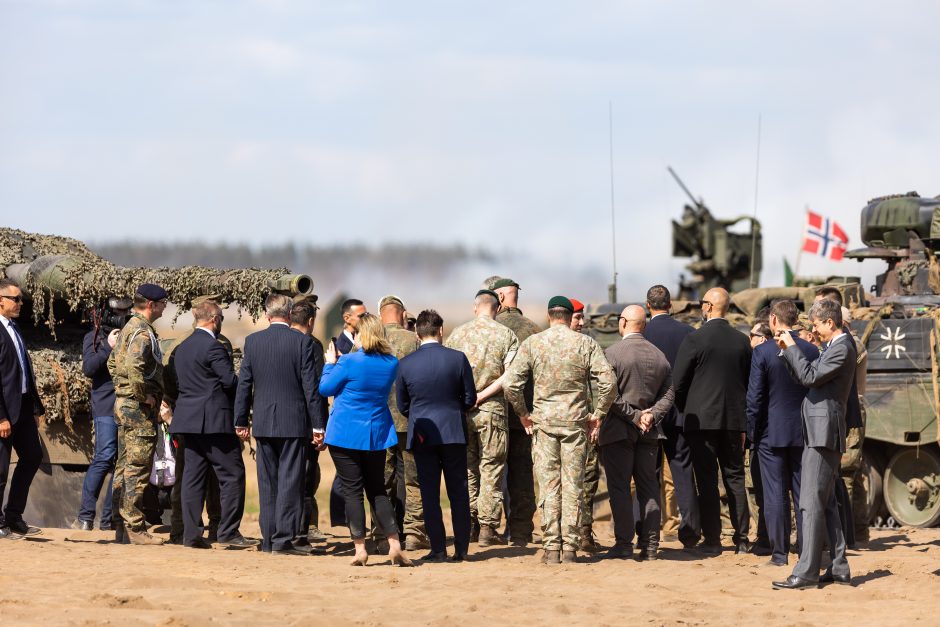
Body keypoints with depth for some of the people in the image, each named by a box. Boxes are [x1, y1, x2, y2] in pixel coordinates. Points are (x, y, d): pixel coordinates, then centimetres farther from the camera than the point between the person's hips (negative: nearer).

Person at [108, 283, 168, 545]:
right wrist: (145, 395, -20)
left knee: (124, 468, 12)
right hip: (139, 409, -10)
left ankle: (121, 527, 16)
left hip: (124, 403, 10)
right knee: (137, 470, -8)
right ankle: (135, 528, -8)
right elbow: (133, 366, -30)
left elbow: (113, 363, 25)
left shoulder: (129, 328, 15)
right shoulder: (143, 333, -16)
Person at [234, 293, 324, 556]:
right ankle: (283, 540, -5)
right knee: (290, 482, -1)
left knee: (267, 482, 11)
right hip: (294, 421, -3)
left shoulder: (252, 341, 1)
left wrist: (241, 421, 12)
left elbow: (244, 384, 4)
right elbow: (310, 386, -7)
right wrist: (317, 425, -2)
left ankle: (268, 539, 13)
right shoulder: (302, 342, -7)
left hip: (263, 422, 3)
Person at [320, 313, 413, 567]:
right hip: (377, 434, 5)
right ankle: (394, 545, 1)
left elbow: (325, 388, -5)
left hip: (345, 434, -5)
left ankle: (360, 548, -1)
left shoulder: (349, 362, -16)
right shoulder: (391, 364, 1)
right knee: (377, 490, 13)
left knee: (352, 491, 2)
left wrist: (330, 363, 12)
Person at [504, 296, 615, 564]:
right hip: (576, 422, 0)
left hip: (543, 421, 0)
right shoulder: (586, 343, -1)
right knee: (573, 486, 4)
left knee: (548, 486, 3)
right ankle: (570, 547, 2)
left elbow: (510, 383, -5)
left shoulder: (533, 343, -1)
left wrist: (523, 413, 8)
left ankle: (551, 547, 1)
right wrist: (598, 414, 4)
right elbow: (608, 382, -7)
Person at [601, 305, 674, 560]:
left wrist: (634, 416, -11)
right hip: (649, 433, 5)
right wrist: (651, 415, -3)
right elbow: (668, 395, 6)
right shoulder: (659, 356, 7)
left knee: (619, 488, 0)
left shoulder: (612, 353, -11)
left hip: (618, 431, -5)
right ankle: (650, 545, 7)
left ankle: (623, 542, -3)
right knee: (649, 487, 9)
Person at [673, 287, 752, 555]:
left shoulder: (694, 339, -11)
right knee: (735, 478, 11)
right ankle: (742, 538, 10)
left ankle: (712, 540, -1)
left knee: (707, 481, -1)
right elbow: (750, 380, 11)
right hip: (734, 419, 4)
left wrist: (684, 410, 9)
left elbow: (678, 381, -7)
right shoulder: (741, 340, 4)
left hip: (702, 419, -4)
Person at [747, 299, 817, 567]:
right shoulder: (811, 351, -1)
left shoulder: (763, 352, -10)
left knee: (775, 495, 1)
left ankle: (779, 552, 1)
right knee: (804, 494, 9)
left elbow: (754, 398, -10)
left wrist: (753, 433, 1)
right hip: (803, 433, 3)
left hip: (772, 434, -3)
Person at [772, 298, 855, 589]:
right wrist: (788, 351, 11)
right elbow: (807, 376, 21)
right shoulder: (835, 347, 18)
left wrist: (792, 346, -10)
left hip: (823, 432, -11)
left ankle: (806, 572, -16)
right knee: (826, 503, 14)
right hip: (819, 434, 11)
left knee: (812, 503, -13)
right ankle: (839, 567, 18)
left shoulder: (842, 348, -13)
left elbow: (810, 376, -19)